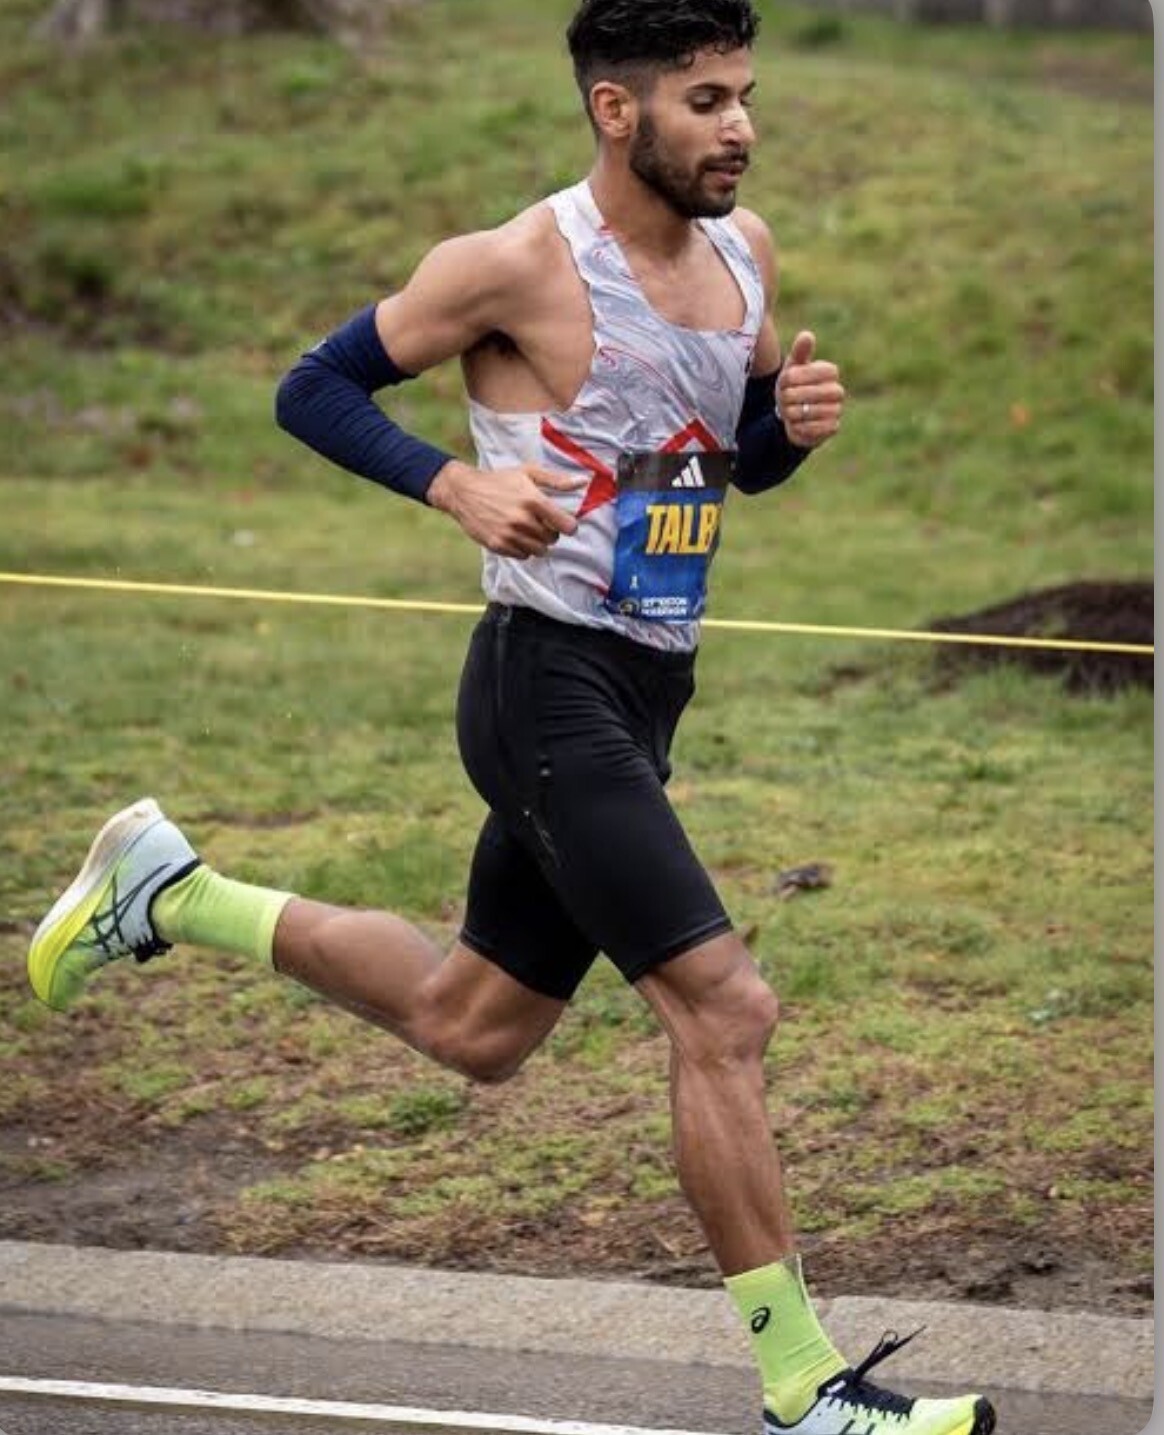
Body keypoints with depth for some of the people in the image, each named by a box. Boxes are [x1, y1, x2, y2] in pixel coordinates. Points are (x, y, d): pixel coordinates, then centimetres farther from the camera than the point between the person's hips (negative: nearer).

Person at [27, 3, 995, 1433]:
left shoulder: (741, 247, 7)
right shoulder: (521, 266, -15)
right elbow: (314, 390, -7)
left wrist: (795, 419, -4)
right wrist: (459, 484, -22)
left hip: (643, 697, 9)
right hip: (551, 684, -9)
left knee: (469, 1027, 20)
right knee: (724, 1010, -13)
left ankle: (173, 895, 36)